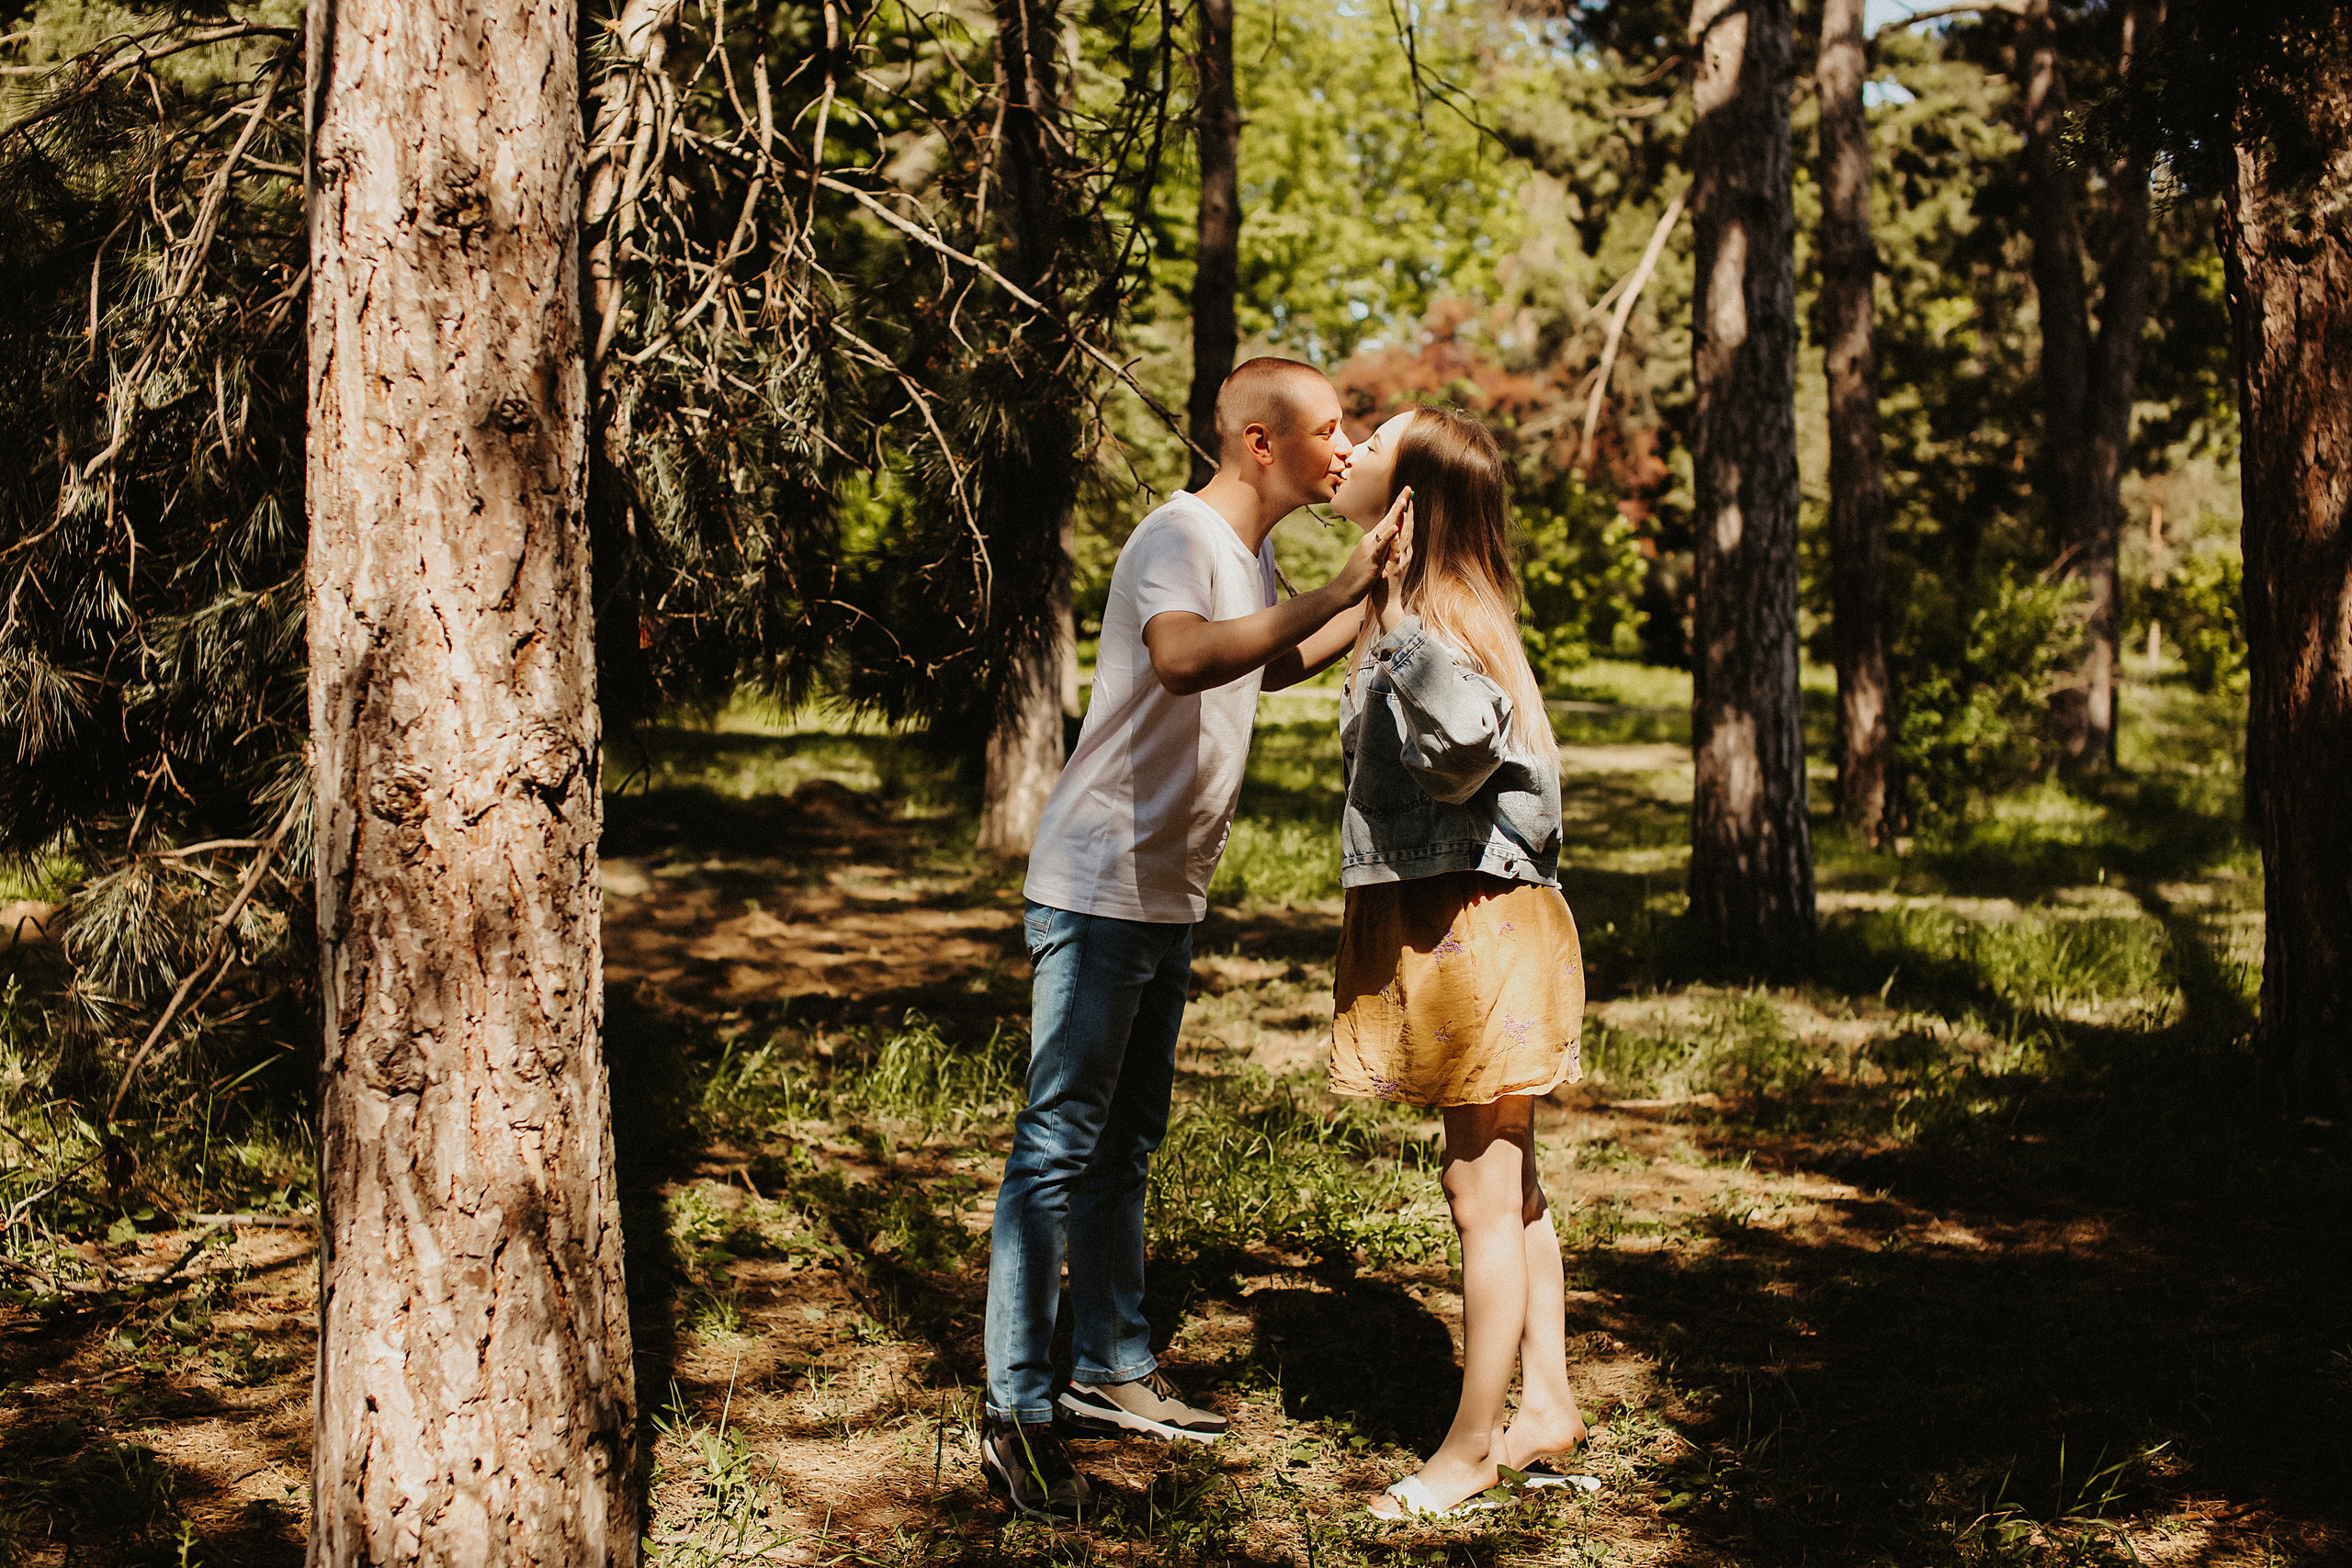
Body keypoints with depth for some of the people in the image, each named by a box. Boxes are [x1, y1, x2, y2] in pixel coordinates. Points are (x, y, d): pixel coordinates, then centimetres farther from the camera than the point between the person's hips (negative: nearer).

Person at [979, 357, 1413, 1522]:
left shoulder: (1250, 554, 12)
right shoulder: (1180, 540, -18)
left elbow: (1268, 667, 33)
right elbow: (1181, 659, -41)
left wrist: (1376, 602, 24)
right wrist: (1332, 594, -40)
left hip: (1167, 899, 10)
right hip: (1099, 891, -10)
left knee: (1124, 1142, 17)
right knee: (1058, 1148, -8)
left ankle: (1110, 1370, 28)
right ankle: (1016, 1415, -5)